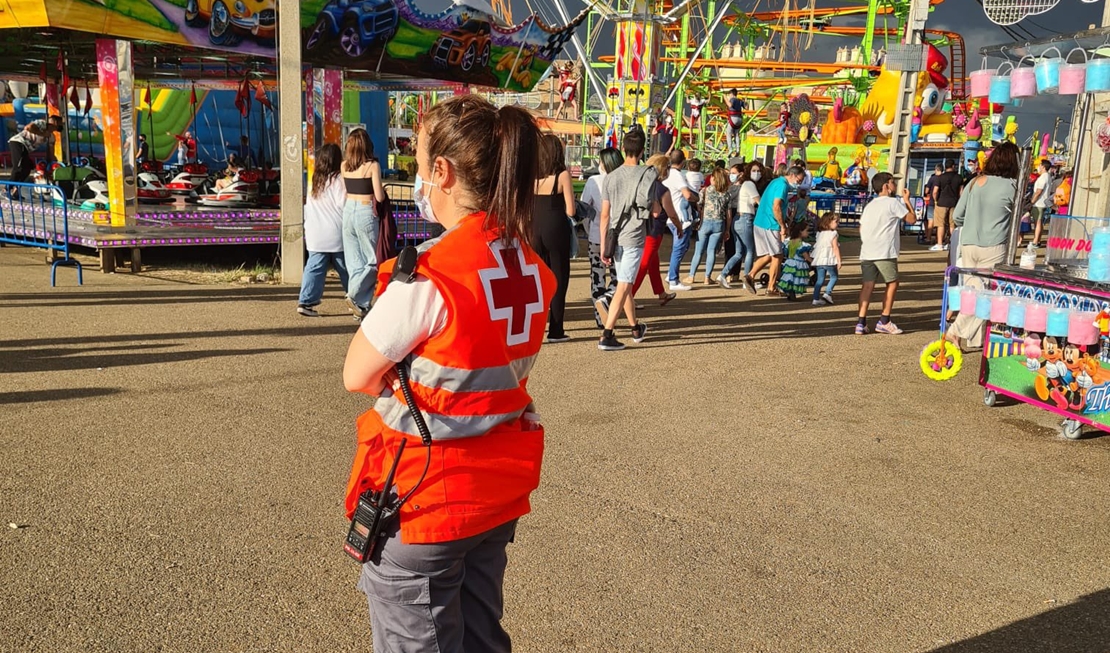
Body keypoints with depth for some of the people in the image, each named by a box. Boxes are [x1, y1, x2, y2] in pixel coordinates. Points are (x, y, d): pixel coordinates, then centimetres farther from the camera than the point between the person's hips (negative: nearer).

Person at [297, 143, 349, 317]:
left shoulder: (314, 181, 11)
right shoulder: (338, 180, -9)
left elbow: (308, 207, 16)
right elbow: (343, 204, -14)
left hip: (315, 235, 5)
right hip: (336, 234, -5)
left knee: (314, 268, 3)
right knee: (345, 268, 7)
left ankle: (306, 301, -5)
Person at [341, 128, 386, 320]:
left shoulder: (344, 165, 4)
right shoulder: (372, 165, -10)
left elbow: (345, 190, 12)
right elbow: (379, 197, -11)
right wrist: (381, 190, 10)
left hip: (348, 210, 5)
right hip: (366, 212, -5)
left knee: (354, 260, 10)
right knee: (372, 260, 6)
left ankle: (359, 305, 14)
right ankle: (355, 296, -6)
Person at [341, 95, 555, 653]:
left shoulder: (429, 276, -23)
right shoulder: (532, 269, -1)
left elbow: (357, 377, -12)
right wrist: (414, 368, 0)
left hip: (425, 497, -7)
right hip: (501, 487, 7)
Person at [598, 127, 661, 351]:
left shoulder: (611, 177, 4)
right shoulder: (647, 175, -7)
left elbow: (605, 215, 3)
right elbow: (655, 212, -7)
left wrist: (603, 246, 7)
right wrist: (653, 204, 15)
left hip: (616, 238, 5)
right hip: (634, 238, -5)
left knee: (626, 283, 18)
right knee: (623, 286, -6)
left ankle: (636, 328, 34)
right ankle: (607, 335, -13)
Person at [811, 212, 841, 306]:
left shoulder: (819, 233, 14)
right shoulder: (833, 234, -7)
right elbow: (835, 248, -11)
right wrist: (839, 260, -8)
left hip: (819, 260, 6)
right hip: (829, 260, -6)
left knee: (820, 279, 10)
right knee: (834, 277, 12)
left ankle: (816, 299, 6)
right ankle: (827, 293, -3)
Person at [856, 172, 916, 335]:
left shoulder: (869, 205, 21)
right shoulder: (893, 202, 0)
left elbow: (861, 228, 17)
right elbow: (912, 219, 4)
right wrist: (907, 200, 14)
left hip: (866, 252, 6)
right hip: (885, 253, -6)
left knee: (868, 285, 5)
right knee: (892, 283, 7)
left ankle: (861, 323, -2)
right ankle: (884, 322, 6)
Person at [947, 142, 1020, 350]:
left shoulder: (975, 182, 6)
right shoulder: (1010, 187, -7)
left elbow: (957, 216, 8)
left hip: (968, 245, 5)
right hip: (992, 247, -5)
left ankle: (975, 339, 15)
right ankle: (957, 330, -10)